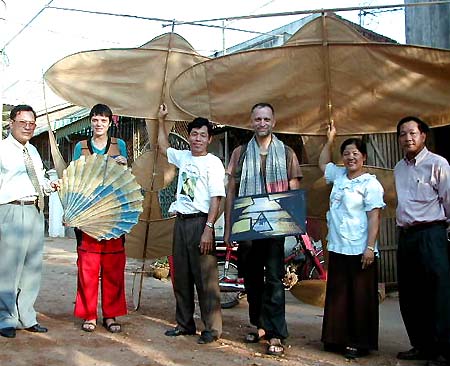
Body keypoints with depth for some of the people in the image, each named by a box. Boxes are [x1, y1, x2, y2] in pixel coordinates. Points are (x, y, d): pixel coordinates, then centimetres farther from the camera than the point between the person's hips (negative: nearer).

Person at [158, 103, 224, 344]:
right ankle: (185, 323, 23)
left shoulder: (213, 163, -7)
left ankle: (212, 328, 3)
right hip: (181, 221, 7)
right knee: (181, 276, 12)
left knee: (205, 277, -5)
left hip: (200, 222, -7)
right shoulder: (183, 157, 13)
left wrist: (208, 229, -19)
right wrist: (161, 120, 31)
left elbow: (216, 198, -12)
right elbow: (163, 147, 33)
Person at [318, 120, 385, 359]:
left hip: (359, 250, -7)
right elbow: (323, 163, 33)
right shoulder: (339, 175, 13)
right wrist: (329, 140, 24)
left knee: (360, 297, 1)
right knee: (337, 295, 11)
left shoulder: (370, 184, -7)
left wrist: (370, 247, -18)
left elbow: (374, 217, -12)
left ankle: (360, 343, 10)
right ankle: (338, 339, 21)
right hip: (337, 248, 7)